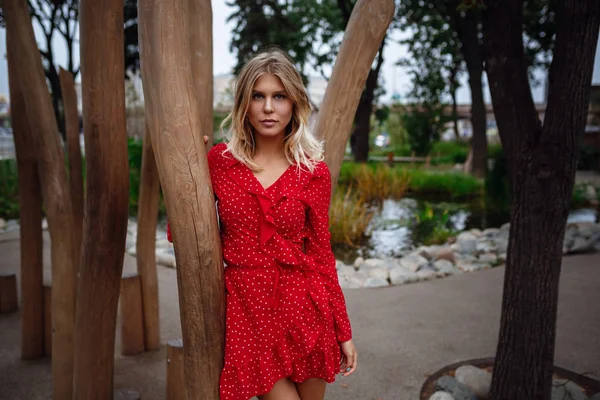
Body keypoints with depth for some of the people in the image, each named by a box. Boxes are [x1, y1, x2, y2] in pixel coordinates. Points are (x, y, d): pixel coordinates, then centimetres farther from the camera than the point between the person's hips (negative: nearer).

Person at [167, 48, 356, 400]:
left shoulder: (314, 171, -2)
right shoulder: (220, 160, -1)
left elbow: (321, 252, 2)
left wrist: (344, 332, 4)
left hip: (304, 306, 1)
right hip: (246, 306, -1)